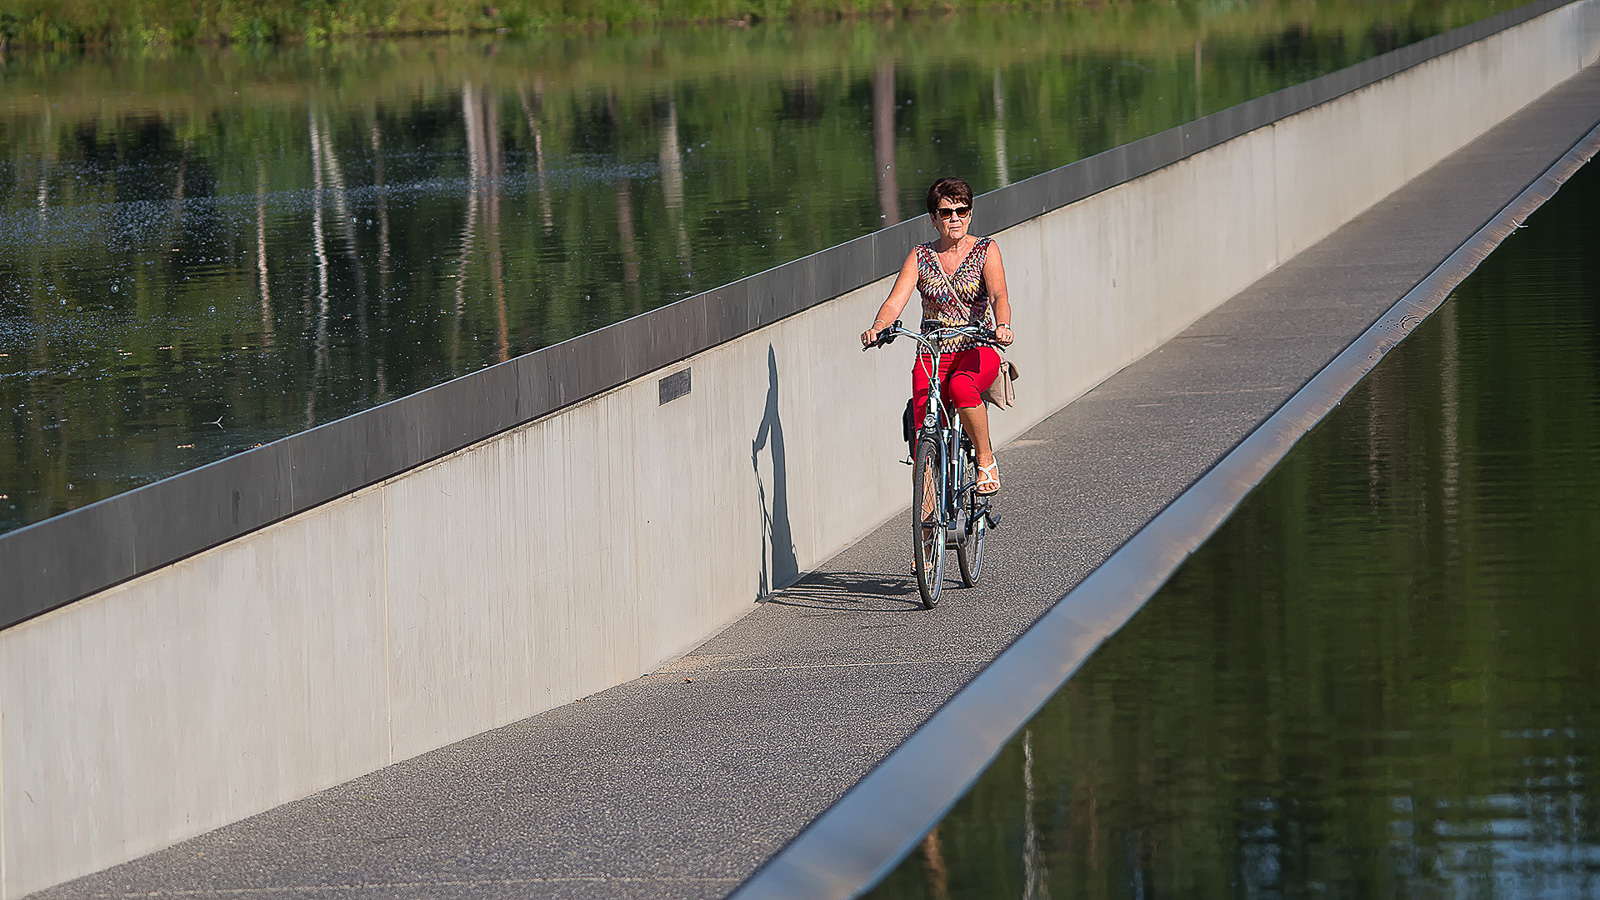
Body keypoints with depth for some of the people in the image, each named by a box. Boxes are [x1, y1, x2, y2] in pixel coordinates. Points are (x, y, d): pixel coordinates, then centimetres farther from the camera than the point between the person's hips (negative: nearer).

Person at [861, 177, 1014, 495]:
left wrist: (1002, 326, -38)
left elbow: (998, 295, -15)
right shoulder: (920, 256, 5)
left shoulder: (986, 250, 1)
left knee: (961, 387, -37)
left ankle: (986, 460, -17)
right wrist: (878, 327, -30)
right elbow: (896, 301, -7)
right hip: (932, 355, 2)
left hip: (977, 351, -2)